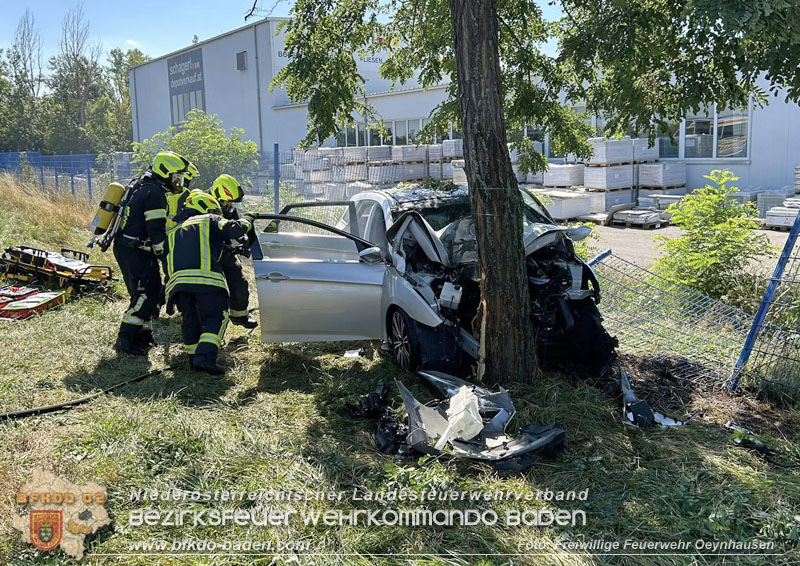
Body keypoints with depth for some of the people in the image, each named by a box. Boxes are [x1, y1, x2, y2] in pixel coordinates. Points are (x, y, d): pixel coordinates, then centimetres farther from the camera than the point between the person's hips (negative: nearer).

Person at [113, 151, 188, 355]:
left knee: (149, 291, 16)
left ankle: (144, 336, 24)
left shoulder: (142, 186, 17)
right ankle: (125, 340, -7)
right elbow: (156, 231, -21)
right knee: (146, 294, -10)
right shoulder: (155, 193, -16)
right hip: (135, 252, -11)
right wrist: (164, 254, -13)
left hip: (126, 248, 11)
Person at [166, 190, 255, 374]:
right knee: (216, 317, -1)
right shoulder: (210, 220, 17)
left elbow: (166, 256, 30)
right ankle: (205, 357, -17)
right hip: (206, 278, -5)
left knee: (190, 320, 18)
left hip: (177, 279, 5)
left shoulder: (174, 230, 34)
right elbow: (234, 229, 2)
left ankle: (194, 358, 18)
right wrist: (247, 220, 22)